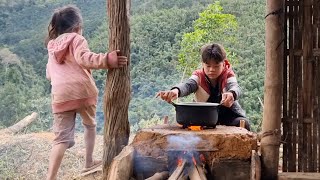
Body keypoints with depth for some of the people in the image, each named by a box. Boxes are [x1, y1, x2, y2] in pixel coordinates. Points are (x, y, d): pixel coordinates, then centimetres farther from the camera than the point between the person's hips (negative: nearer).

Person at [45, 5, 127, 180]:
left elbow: (49, 74, 28)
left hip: (60, 96, 4)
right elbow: (83, 58, -17)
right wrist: (106, 60, -27)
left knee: (62, 137, -1)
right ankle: (89, 162, 34)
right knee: (90, 125, 23)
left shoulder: (52, 46, 23)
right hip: (82, 91, -4)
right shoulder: (77, 39, 4)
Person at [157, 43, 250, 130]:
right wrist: (176, 90, -58)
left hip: (229, 114, -1)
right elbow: (188, 85, -31)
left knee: (243, 123, -29)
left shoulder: (228, 75, -10)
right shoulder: (199, 76, -8)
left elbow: (235, 87, -33)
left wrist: (231, 94, -61)